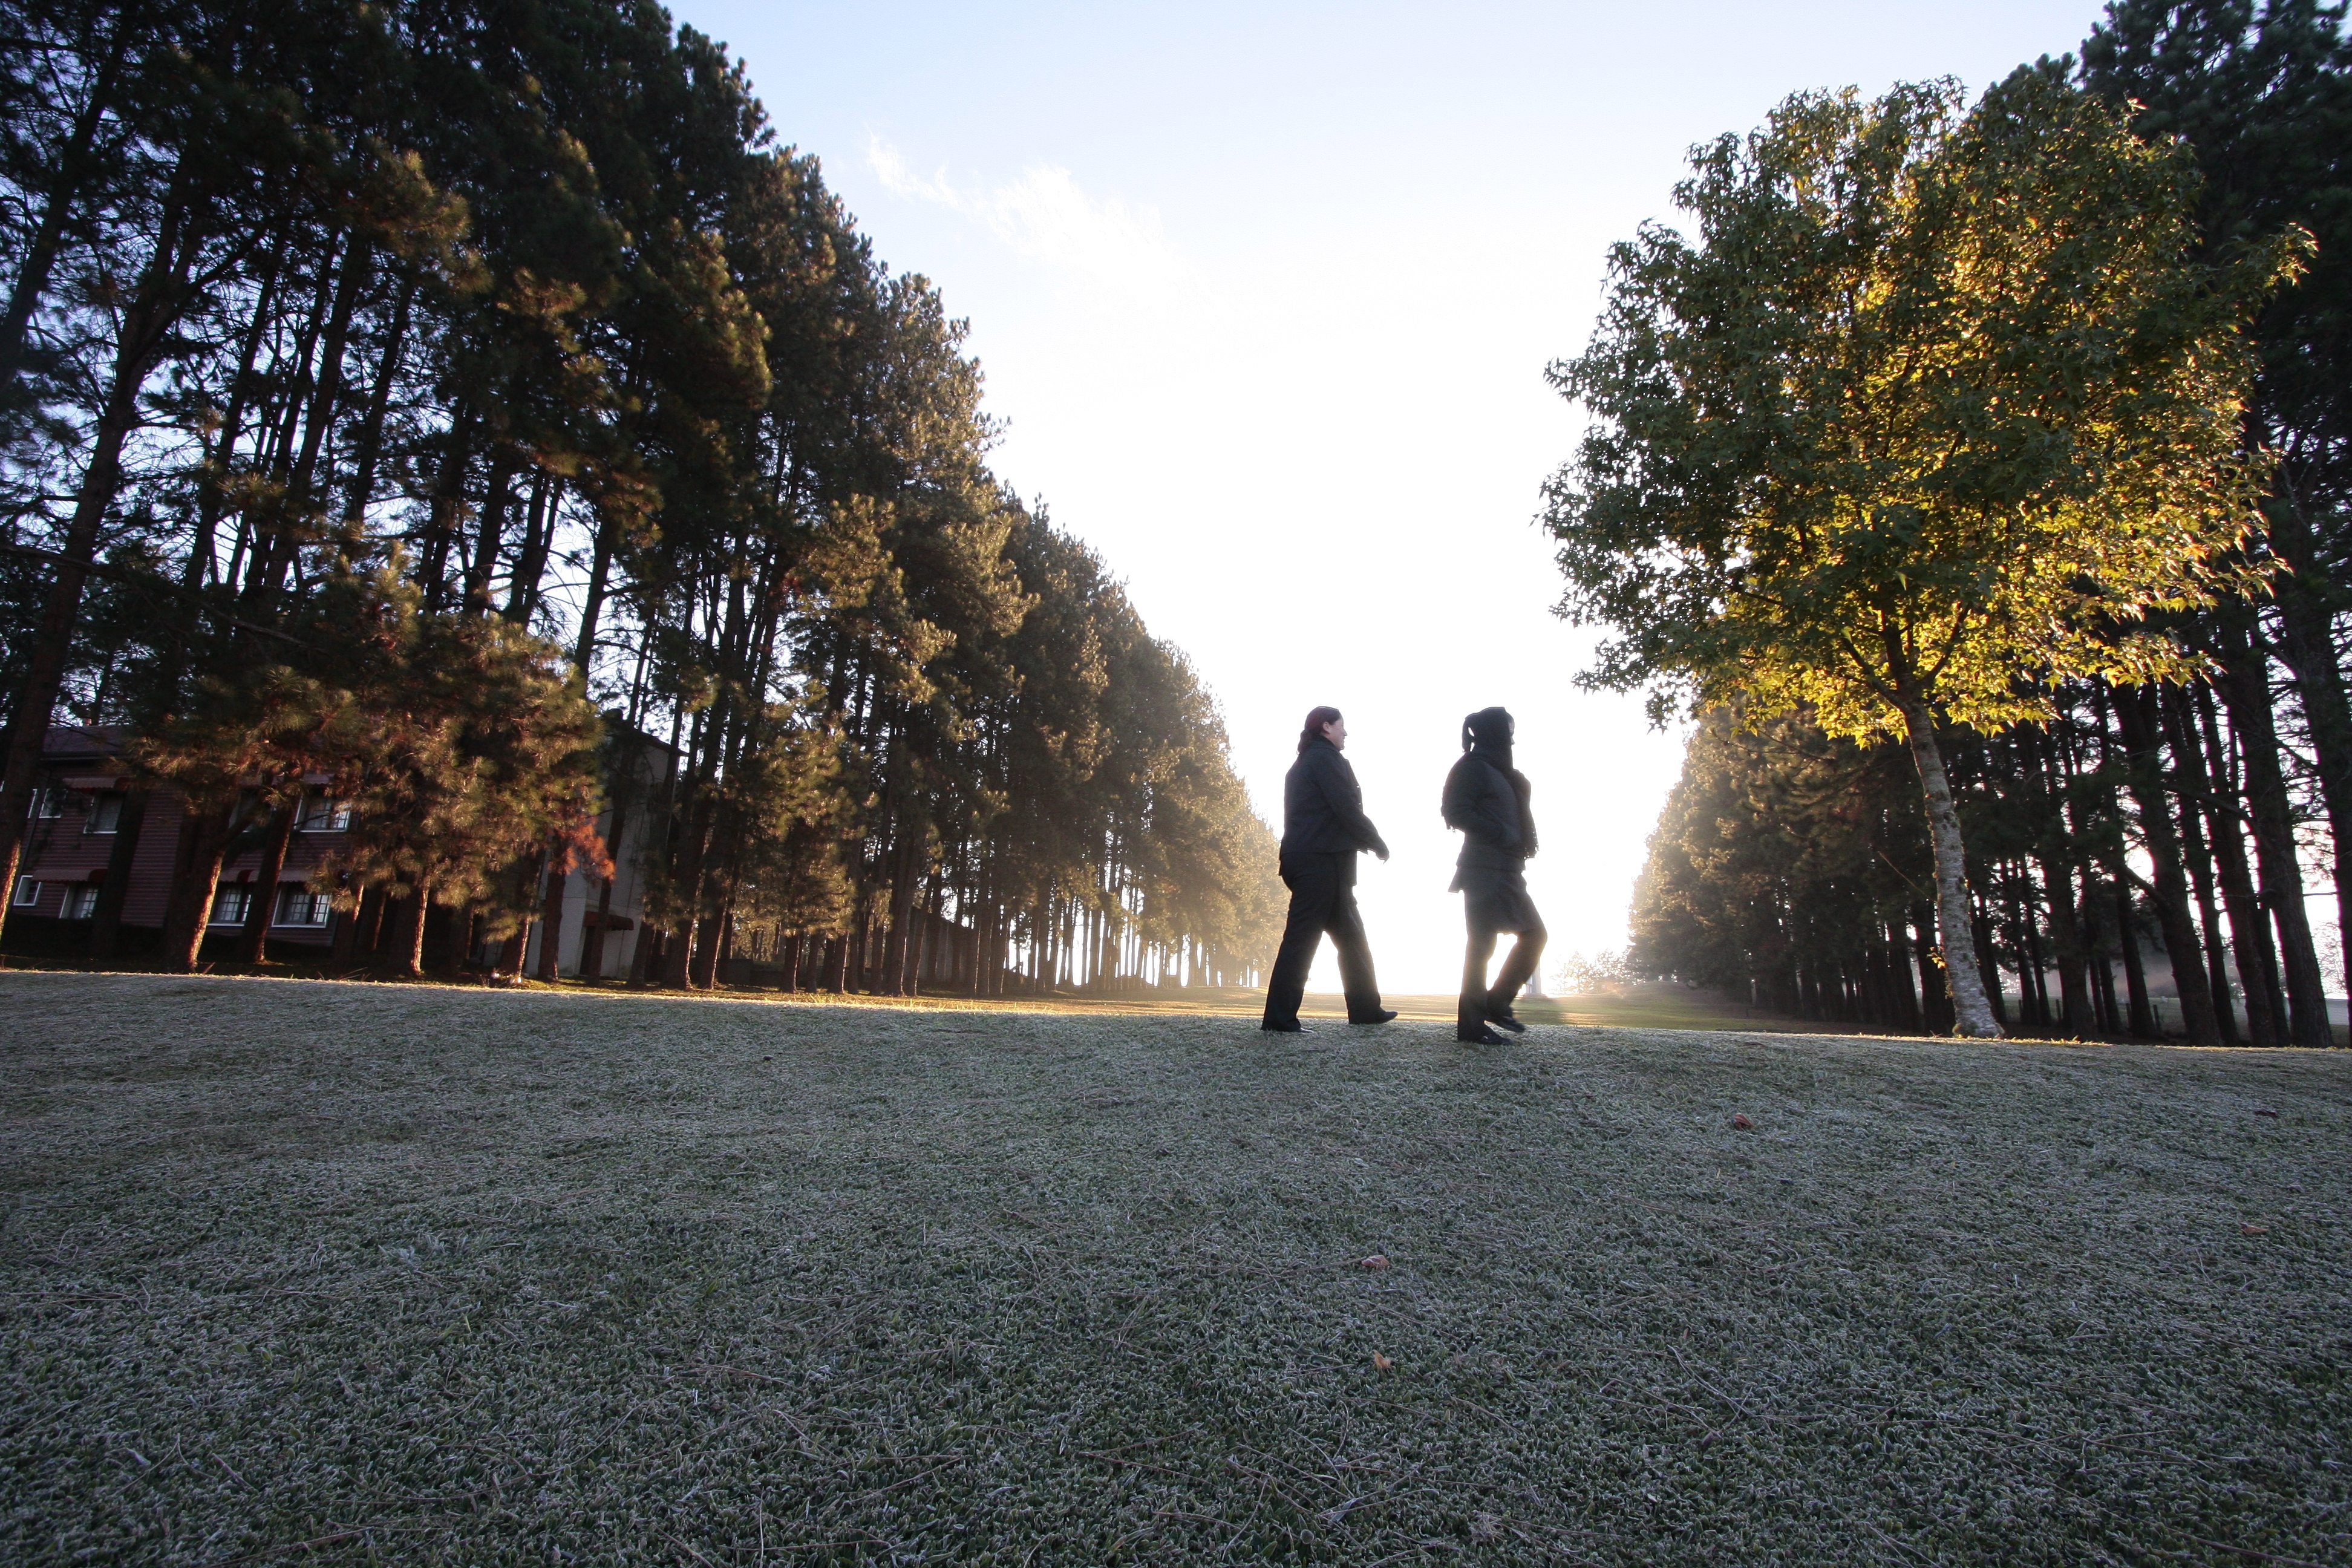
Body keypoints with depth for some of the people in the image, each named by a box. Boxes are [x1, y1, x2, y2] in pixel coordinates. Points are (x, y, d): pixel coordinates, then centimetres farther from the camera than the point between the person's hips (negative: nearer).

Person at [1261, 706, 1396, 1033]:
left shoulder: (1303, 764, 21)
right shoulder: (1327, 758, -8)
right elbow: (1348, 810, -15)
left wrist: (1365, 843, 17)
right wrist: (1379, 844, -2)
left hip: (1304, 857, 10)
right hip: (1324, 860, -10)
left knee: (1351, 936, 15)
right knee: (1301, 938, -9)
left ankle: (1366, 1008, 22)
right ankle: (1279, 1018, -8)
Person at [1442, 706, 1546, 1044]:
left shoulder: (1499, 772, 20)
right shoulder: (1471, 766, -6)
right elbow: (1456, 813, -16)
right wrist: (1504, 834, -18)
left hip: (1506, 870, 9)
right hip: (1483, 869, -9)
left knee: (1534, 933, 9)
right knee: (1482, 944, -8)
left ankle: (1497, 1003, 15)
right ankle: (1471, 1026, -3)